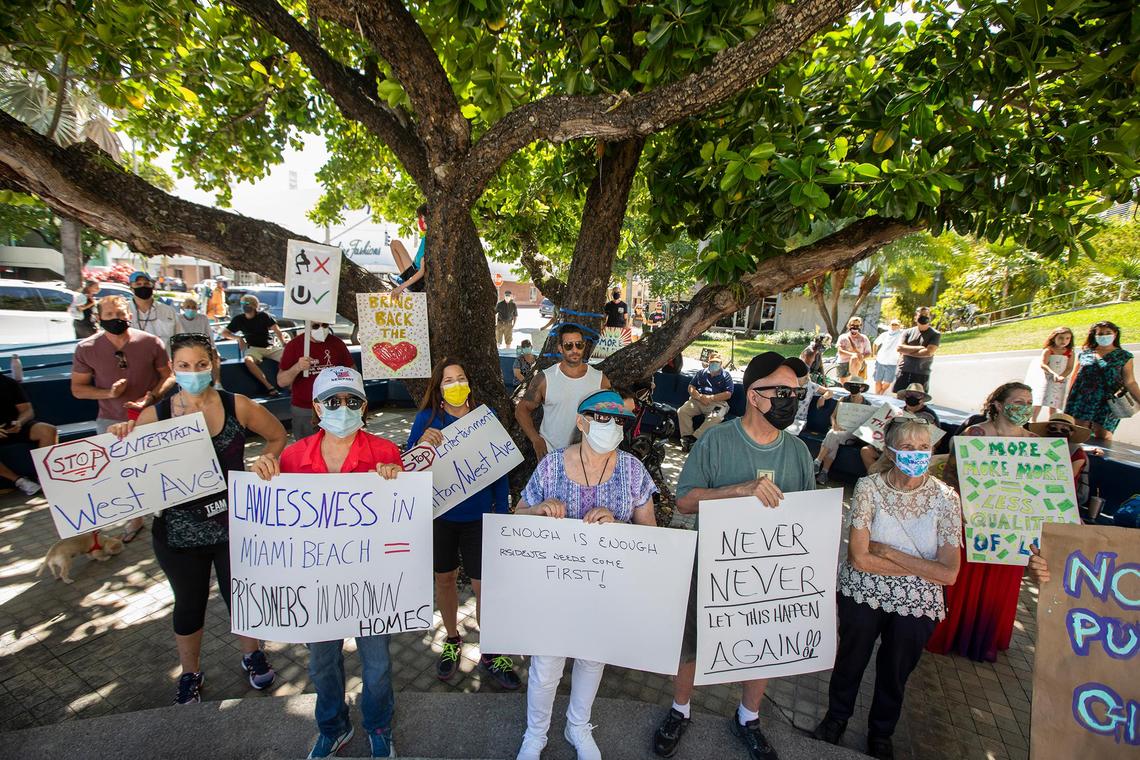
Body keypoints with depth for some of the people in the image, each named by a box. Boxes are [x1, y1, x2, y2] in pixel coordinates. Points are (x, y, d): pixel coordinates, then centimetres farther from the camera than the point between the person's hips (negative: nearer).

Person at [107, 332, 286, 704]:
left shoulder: (237, 406, -11)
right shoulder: (154, 416, -10)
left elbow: (278, 435, 4)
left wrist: (268, 460, -13)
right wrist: (121, 439, -20)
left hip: (234, 526, 0)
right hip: (179, 532, 1)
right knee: (189, 605, 21)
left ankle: (252, 654, 49)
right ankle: (190, 673, 49)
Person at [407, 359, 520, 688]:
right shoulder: (427, 418, -7)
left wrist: (502, 510, 0)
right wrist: (422, 443, -25)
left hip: (478, 516, 0)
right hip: (439, 514, 1)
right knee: (444, 578, 18)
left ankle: (490, 654, 26)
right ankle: (452, 640, 43)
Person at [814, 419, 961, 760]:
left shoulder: (945, 497, -13)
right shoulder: (869, 488, -17)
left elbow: (949, 573, -17)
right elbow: (859, 558, -20)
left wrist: (888, 552, -21)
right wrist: (919, 567, -19)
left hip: (917, 605, 1)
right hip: (863, 594, -1)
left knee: (895, 673, 22)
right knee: (850, 661, 21)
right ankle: (837, 716, 50)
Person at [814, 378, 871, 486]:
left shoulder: (867, 405, 8)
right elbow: (833, 415, 16)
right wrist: (834, 424, -8)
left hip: (854, 433, -2)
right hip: (839, 428, 2)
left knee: (833, 436, -34)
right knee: (834, 441, -33)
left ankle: (817, 463, -32)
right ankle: (824, 473, -37)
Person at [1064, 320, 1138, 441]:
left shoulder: (1123, 356, 6)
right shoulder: (1084, 353, 12)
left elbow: (1130, 382, 5)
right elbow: (1075, 376, 16)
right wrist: (1069, 398, 15)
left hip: (1107, 402, -2)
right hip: (1082, 399, 2)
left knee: (1102, 436, -4)